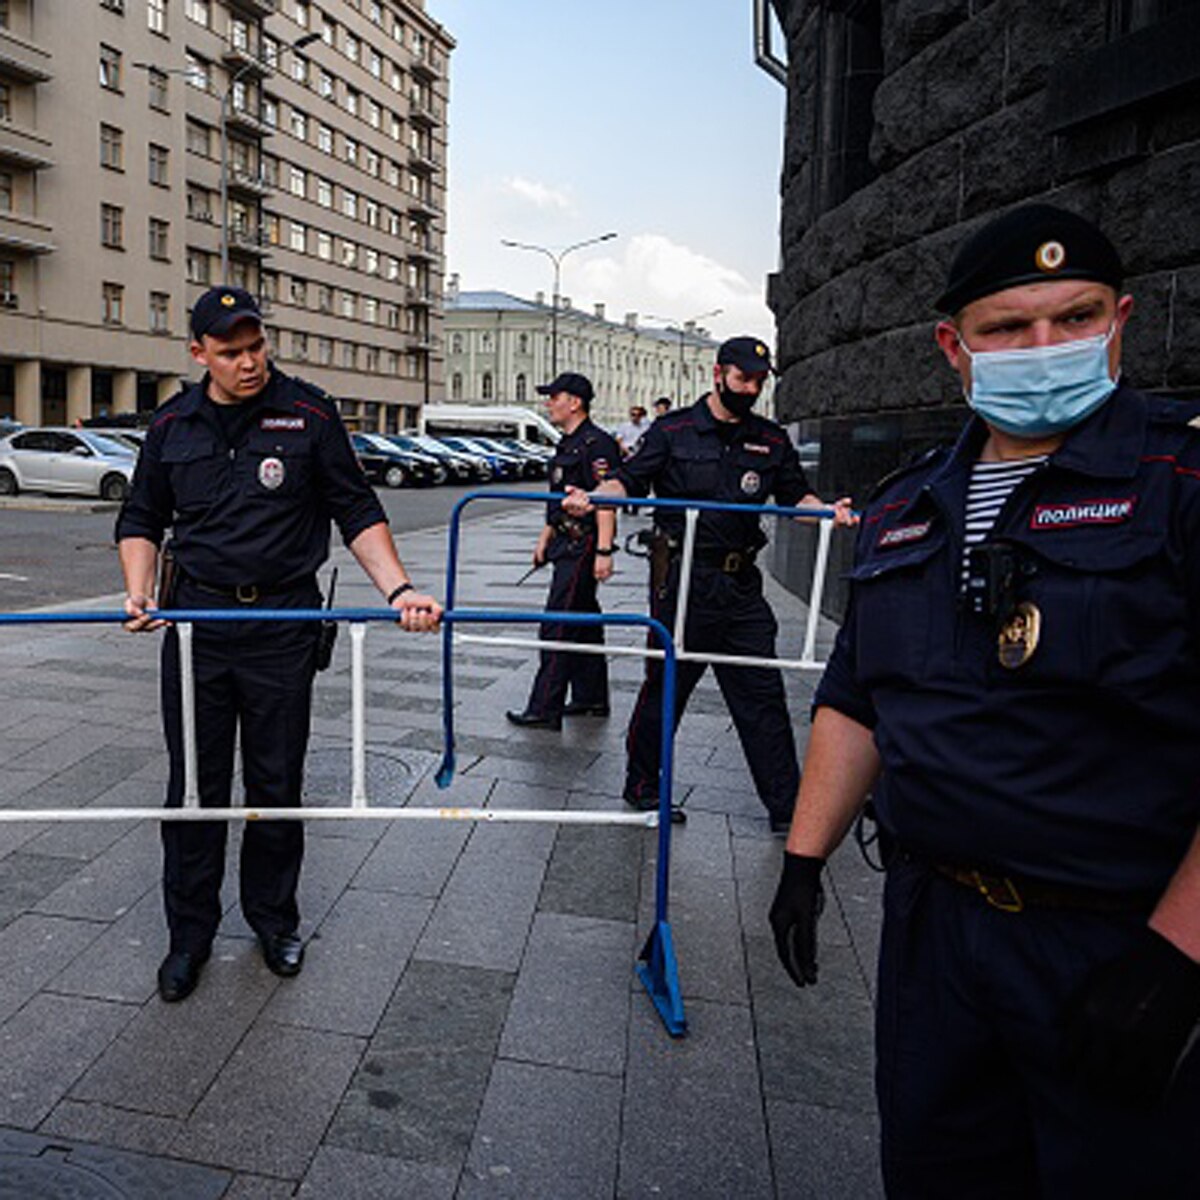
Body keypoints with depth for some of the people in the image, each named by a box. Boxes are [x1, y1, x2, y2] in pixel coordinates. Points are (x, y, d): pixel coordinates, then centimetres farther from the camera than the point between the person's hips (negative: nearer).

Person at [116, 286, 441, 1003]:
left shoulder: (309, 414, -3)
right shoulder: (174, 424, 6)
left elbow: (358, 512, -1)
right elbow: (143, 519, 16)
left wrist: (399, 589, -13)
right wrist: (141, 593, -1)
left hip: (284, 624, -2)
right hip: (195, 621, 2)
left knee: (277, 783, 8)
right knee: (194, 785, 8)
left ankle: (274, 917, 28)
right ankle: (190, 933, 23)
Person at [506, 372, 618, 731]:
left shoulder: (596, 444, -14)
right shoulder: (567, 444, 17)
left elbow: (605, 501, -21)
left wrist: (604, 551, -26)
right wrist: (545, 538, 22)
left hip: (583, 547, -10)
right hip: (567, 545, 10)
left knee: (558, 624, -10)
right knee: (583, 621, 15)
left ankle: (545, 709, -5)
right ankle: (591, 698, 26)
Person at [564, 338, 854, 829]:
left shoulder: (771, 441, 13)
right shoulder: (674, 431, 2)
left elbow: (797, 494, 13)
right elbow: (629, 480, -2)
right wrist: (593, 497, -22)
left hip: (742, 584, 4)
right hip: (682, 580, -3)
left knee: (763, 693, 5)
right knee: (665, 685, 6)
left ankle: (785, 806, 12)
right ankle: (641, 786, 24)